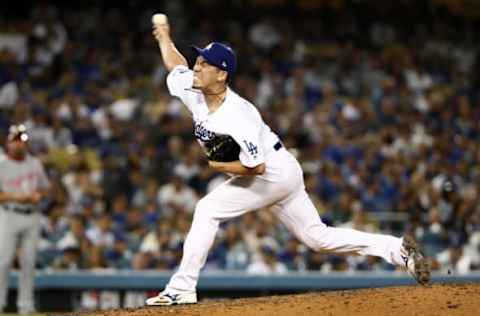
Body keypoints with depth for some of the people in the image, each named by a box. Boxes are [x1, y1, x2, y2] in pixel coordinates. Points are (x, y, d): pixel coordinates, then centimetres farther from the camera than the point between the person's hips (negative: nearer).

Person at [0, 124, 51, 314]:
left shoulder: (35, 163, 13)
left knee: (29, 262, 3)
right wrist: (16, 197, -18)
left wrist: (38, 195, -4)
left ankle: (25, 305, 7)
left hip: (32, 217, 4)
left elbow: (45, 188, 19)